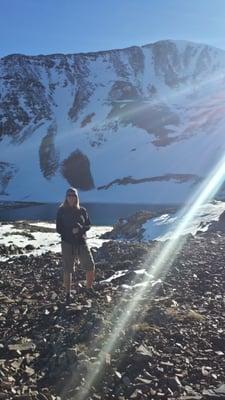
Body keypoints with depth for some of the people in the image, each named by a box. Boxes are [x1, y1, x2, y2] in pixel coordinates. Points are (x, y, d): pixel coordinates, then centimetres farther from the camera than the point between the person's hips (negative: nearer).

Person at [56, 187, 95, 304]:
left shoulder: (82, 210, 5)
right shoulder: (61, 211, -1)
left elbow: (88, 225, 7)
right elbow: (59, 229, -2)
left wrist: (80, 228, -13)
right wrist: (71, 231, -14)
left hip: (82, 243, 2)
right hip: (67, 244, -2)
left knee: (90, 267, 0)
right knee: (67, 270, 3)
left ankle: (89, 287, 24)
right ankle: (68, 294, 19)